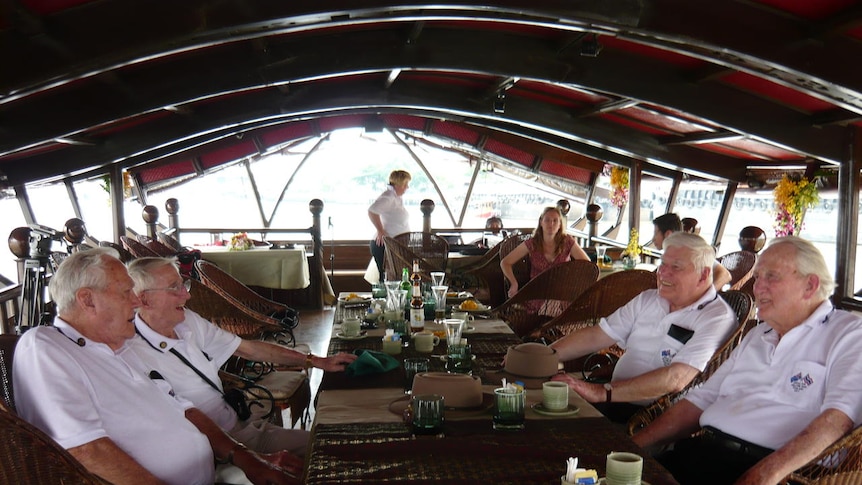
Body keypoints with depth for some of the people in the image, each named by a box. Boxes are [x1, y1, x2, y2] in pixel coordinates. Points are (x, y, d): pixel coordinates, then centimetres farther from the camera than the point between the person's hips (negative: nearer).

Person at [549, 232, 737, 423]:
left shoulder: (717, 319, -11)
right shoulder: (647, 300, 13)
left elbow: (676, 379, -24)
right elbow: (594, 337, 11)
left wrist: (603, 392, -30)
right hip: (616, 397, 7)